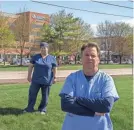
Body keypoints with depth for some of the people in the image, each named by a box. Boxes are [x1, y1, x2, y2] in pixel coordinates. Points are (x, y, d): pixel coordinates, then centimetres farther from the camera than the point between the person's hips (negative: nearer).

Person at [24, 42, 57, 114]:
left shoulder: (52, 58, 1)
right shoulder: (35, 57, 4)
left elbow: (55, 69, 2)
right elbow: (30, 66, 6)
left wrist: (55, 77, -5)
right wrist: (29, 76, 1)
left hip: (47, 81, -1)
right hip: (36, 80, 1)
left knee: (45, 96, 7)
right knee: (32, 94, 4)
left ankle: (42, 109, 22)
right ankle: (30, 108, 16)